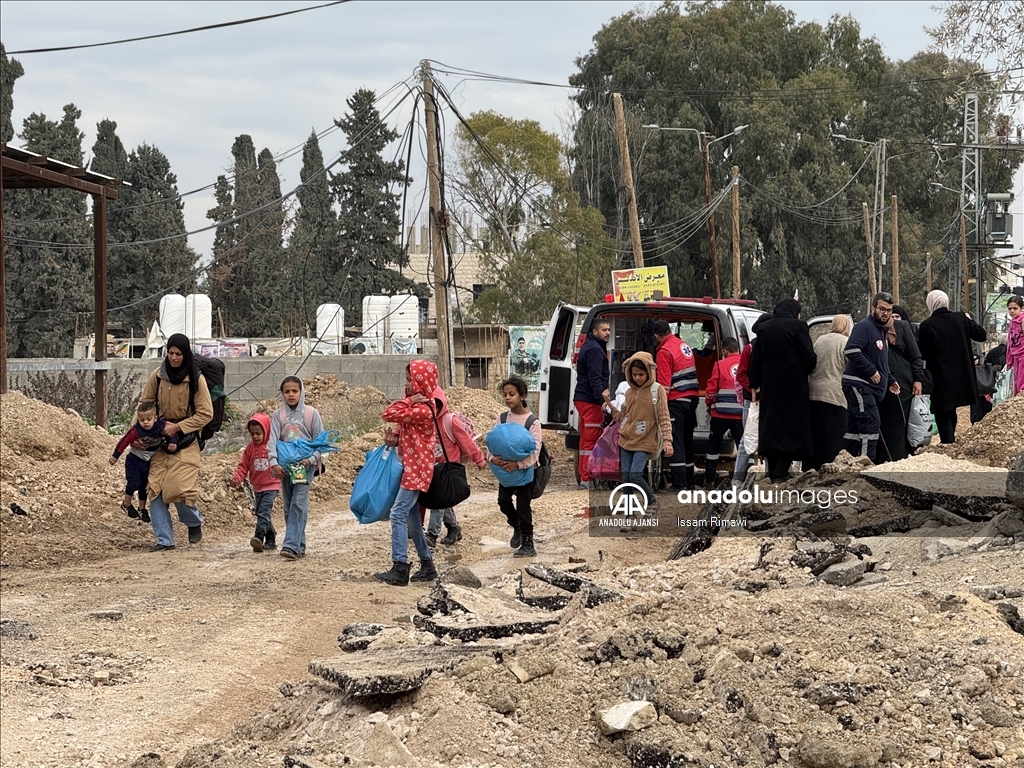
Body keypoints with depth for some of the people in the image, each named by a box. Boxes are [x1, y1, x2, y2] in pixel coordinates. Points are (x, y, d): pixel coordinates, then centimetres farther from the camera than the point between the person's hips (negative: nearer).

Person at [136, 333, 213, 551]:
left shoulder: (196, 379, -8)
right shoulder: (157, 376, 0)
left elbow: (205, 413, -8)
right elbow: (144, 405, 7)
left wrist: (178, 427, -14)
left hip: (186, 443, -3)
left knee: (181, 488, -13)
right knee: (155, 488, -4)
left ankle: (194, 523, 18)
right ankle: (164, 539, 5)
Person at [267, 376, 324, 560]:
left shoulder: (311, 413, -1)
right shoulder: (278, 415, 5)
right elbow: (272, 440, -2)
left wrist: (312, 459, -16)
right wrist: (274, 462, -17)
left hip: (305, 464, -4)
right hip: (285, 465, 4)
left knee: (298, 504, -15)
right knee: (288, 506, 6)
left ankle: (291, 545, -22)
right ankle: (299, 546, 14)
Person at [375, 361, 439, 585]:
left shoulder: (423, 409, -19)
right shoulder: (415, 405, 13)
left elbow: (389, 415, -24)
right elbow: (405, 430, 18)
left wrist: (409, 400, -14)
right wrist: (394, 438, -3)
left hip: (417, 469, -11)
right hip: (410, 466, 11)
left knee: (399, 513, -15)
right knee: (412, 517, 14)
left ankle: (400, 569, -18)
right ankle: (427, 565, 21)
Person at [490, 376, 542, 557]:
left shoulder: (532, 421, -14)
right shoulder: (502, 418, 0)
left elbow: (535, 450, -20)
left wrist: (518, 464, -34)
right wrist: (493, 458, -25)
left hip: (526, 469, -4)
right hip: (506, 468, 4)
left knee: (523, 506, -3)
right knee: (503, 501, -1)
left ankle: (528, 544, 7)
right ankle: (517, 527, 27)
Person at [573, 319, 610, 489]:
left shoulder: (589, 347, 21)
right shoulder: (595, 349, -13)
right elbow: (595, 378, -22)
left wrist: (603, 391, 18)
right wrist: (602, 397, -28)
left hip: (582, 399, 11)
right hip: (590, 400, -11)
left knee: (586, 439, 14)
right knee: (591, 440, -10)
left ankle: (584, 477, 18)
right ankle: (587, 479, -11)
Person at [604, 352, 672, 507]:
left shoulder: (657, 390, -5)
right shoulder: (630, 392, 12)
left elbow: (664, 418, -8)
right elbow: (621, 416, 17)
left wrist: (667, 441, -16)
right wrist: (609, 402, 3)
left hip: (645, 442, -6)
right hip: (626, 440, 6)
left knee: (635, 475, -15)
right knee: (626, 476, 2)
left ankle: (651, 502, 5)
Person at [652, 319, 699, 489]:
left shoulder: (664, 351, -12)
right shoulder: (684, 346, 12)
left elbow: (664, 383, -16)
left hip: (676, 400, -8)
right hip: (692, 398, 8)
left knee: (676, 442, -7)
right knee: (687, 440, 15)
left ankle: (679, 483, -10)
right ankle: (688, 480, 21)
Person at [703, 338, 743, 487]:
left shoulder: (720, 365, -5)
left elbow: (711, 388, -5)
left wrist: (709, 403, 14)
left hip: (721, 413, -1)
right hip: (741, 414, 1)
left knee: (713, 445, 14)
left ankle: (709, 479, 16)